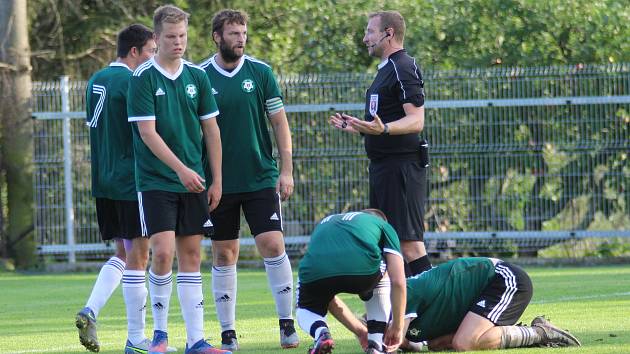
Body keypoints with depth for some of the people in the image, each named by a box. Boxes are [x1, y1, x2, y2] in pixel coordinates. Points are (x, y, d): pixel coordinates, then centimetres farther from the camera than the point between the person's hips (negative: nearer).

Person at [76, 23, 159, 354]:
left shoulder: (96, 81, 13)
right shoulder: (132, 83, -14)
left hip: (103, 181, 8)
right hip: (132, 179, -8)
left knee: (123, 253, 17)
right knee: (137, 256, -2)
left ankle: (90, 311, -2)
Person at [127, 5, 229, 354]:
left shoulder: (197, 76, 6)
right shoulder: (143, 78, -7)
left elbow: (211, 130, 11)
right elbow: (147, 132, -12)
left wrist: (216, 180, 8)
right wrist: (181, 170, -19)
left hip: (193, 181, 4)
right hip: (155, 180, -4)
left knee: (191, 255, 4)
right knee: (163, 252, -13)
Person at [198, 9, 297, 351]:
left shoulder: (260, 72, 1)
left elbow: (279, 122, 4)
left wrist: (286, 170, -2)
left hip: (261, 178, 0)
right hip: (219, 182, 0)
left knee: (272, 245, -9)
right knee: (223, 255, 4)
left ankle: (287, 324, 0)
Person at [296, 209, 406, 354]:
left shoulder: (323, 224, 43)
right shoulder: (383, 225, 32)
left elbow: (327, 296, 46)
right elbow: (398, 282, 20)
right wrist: (397, 327, 32)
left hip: (314, 272, 2)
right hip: (362, 268, -2)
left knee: (305, 311, 36)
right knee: (381, 283, 36)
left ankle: (321, 333, 1)